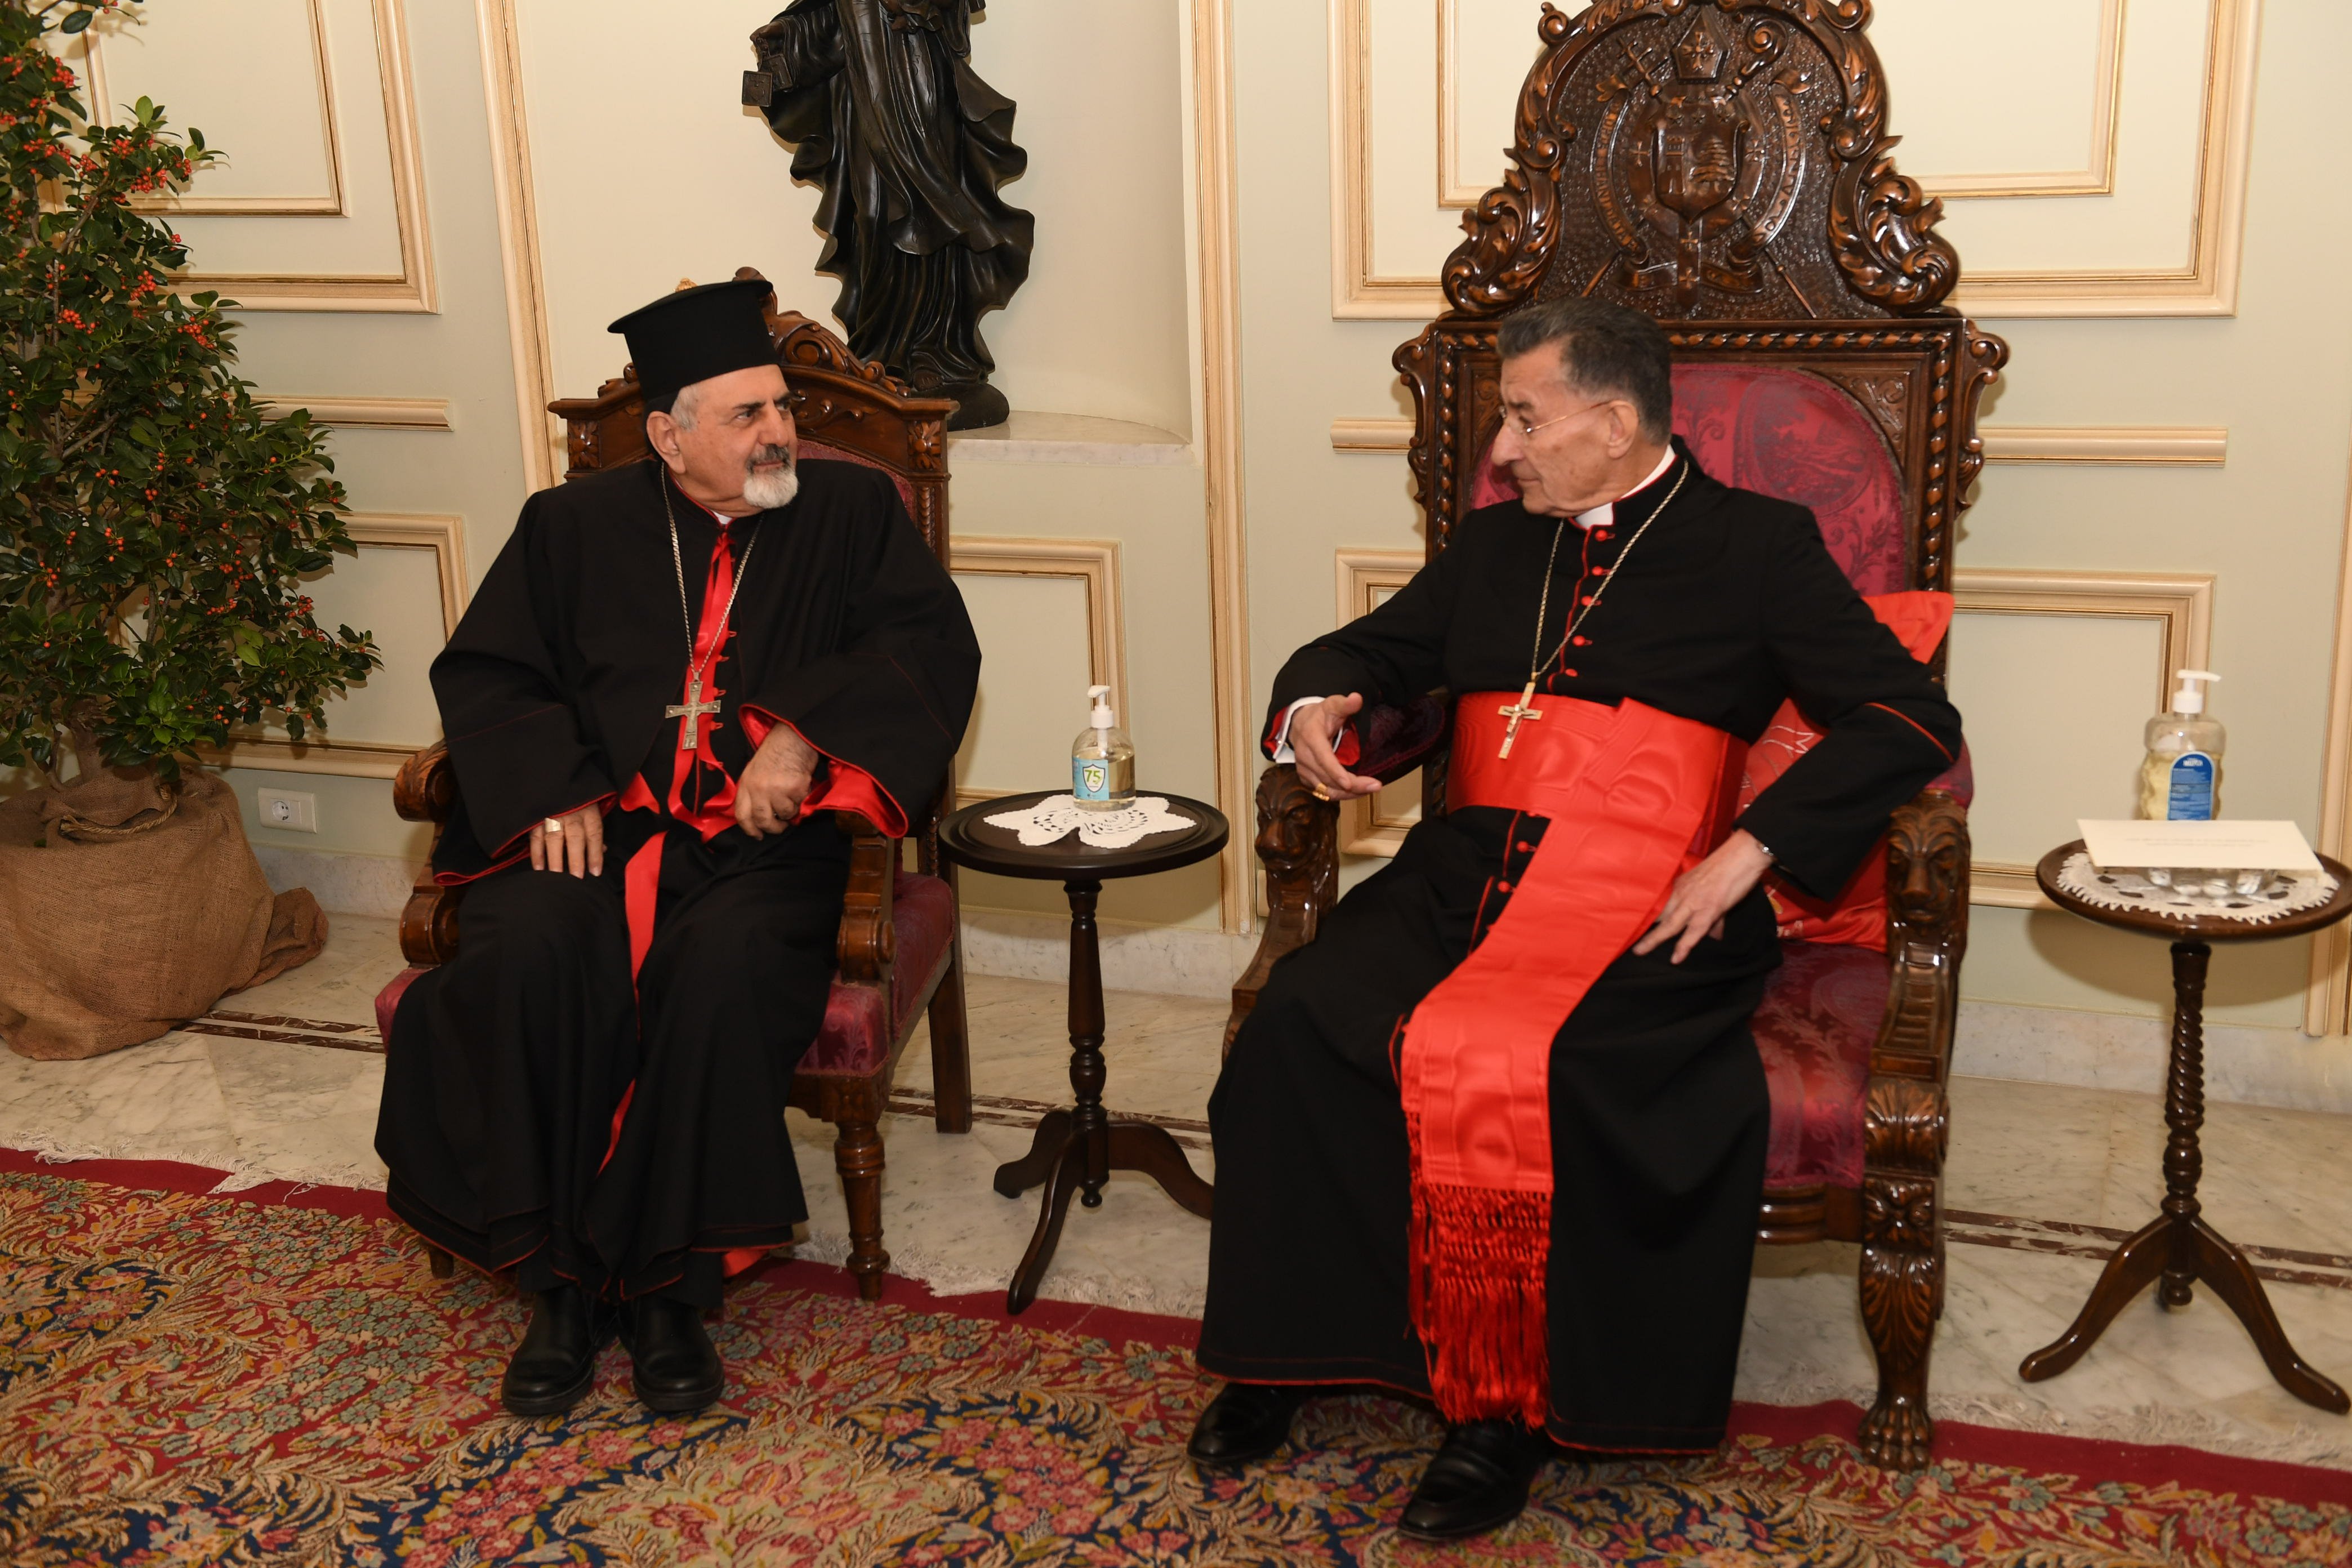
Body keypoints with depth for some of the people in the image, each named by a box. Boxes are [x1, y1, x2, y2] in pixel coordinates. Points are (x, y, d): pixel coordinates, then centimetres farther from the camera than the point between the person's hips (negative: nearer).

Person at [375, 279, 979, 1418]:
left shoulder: (852, 511, 11)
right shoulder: (574, 528, 15)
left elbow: (935, 646, 0)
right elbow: (481, 673, 12)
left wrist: (805, 729, -15)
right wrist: (553, 788, -7)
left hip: (765, 836, -1)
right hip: (598, 825, 2)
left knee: (726, 963, -34)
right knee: (526, 951, -30)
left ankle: (669, 1289, -18)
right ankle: (562, 1282, -16)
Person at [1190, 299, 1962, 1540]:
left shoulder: (1757, 545, 8)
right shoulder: (1494, 545, 24)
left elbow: (1910, 719, -1)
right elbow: (1366, 650, 34)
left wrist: (1751, 850, -13)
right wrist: (1313, 708, 8)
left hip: (1640, 900, -4)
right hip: (1463, 877, 5)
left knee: (1524, 1070, -34)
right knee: (1295, 1021, -24)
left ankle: (1512, 1405, -16)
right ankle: (1284, 1349, -8)